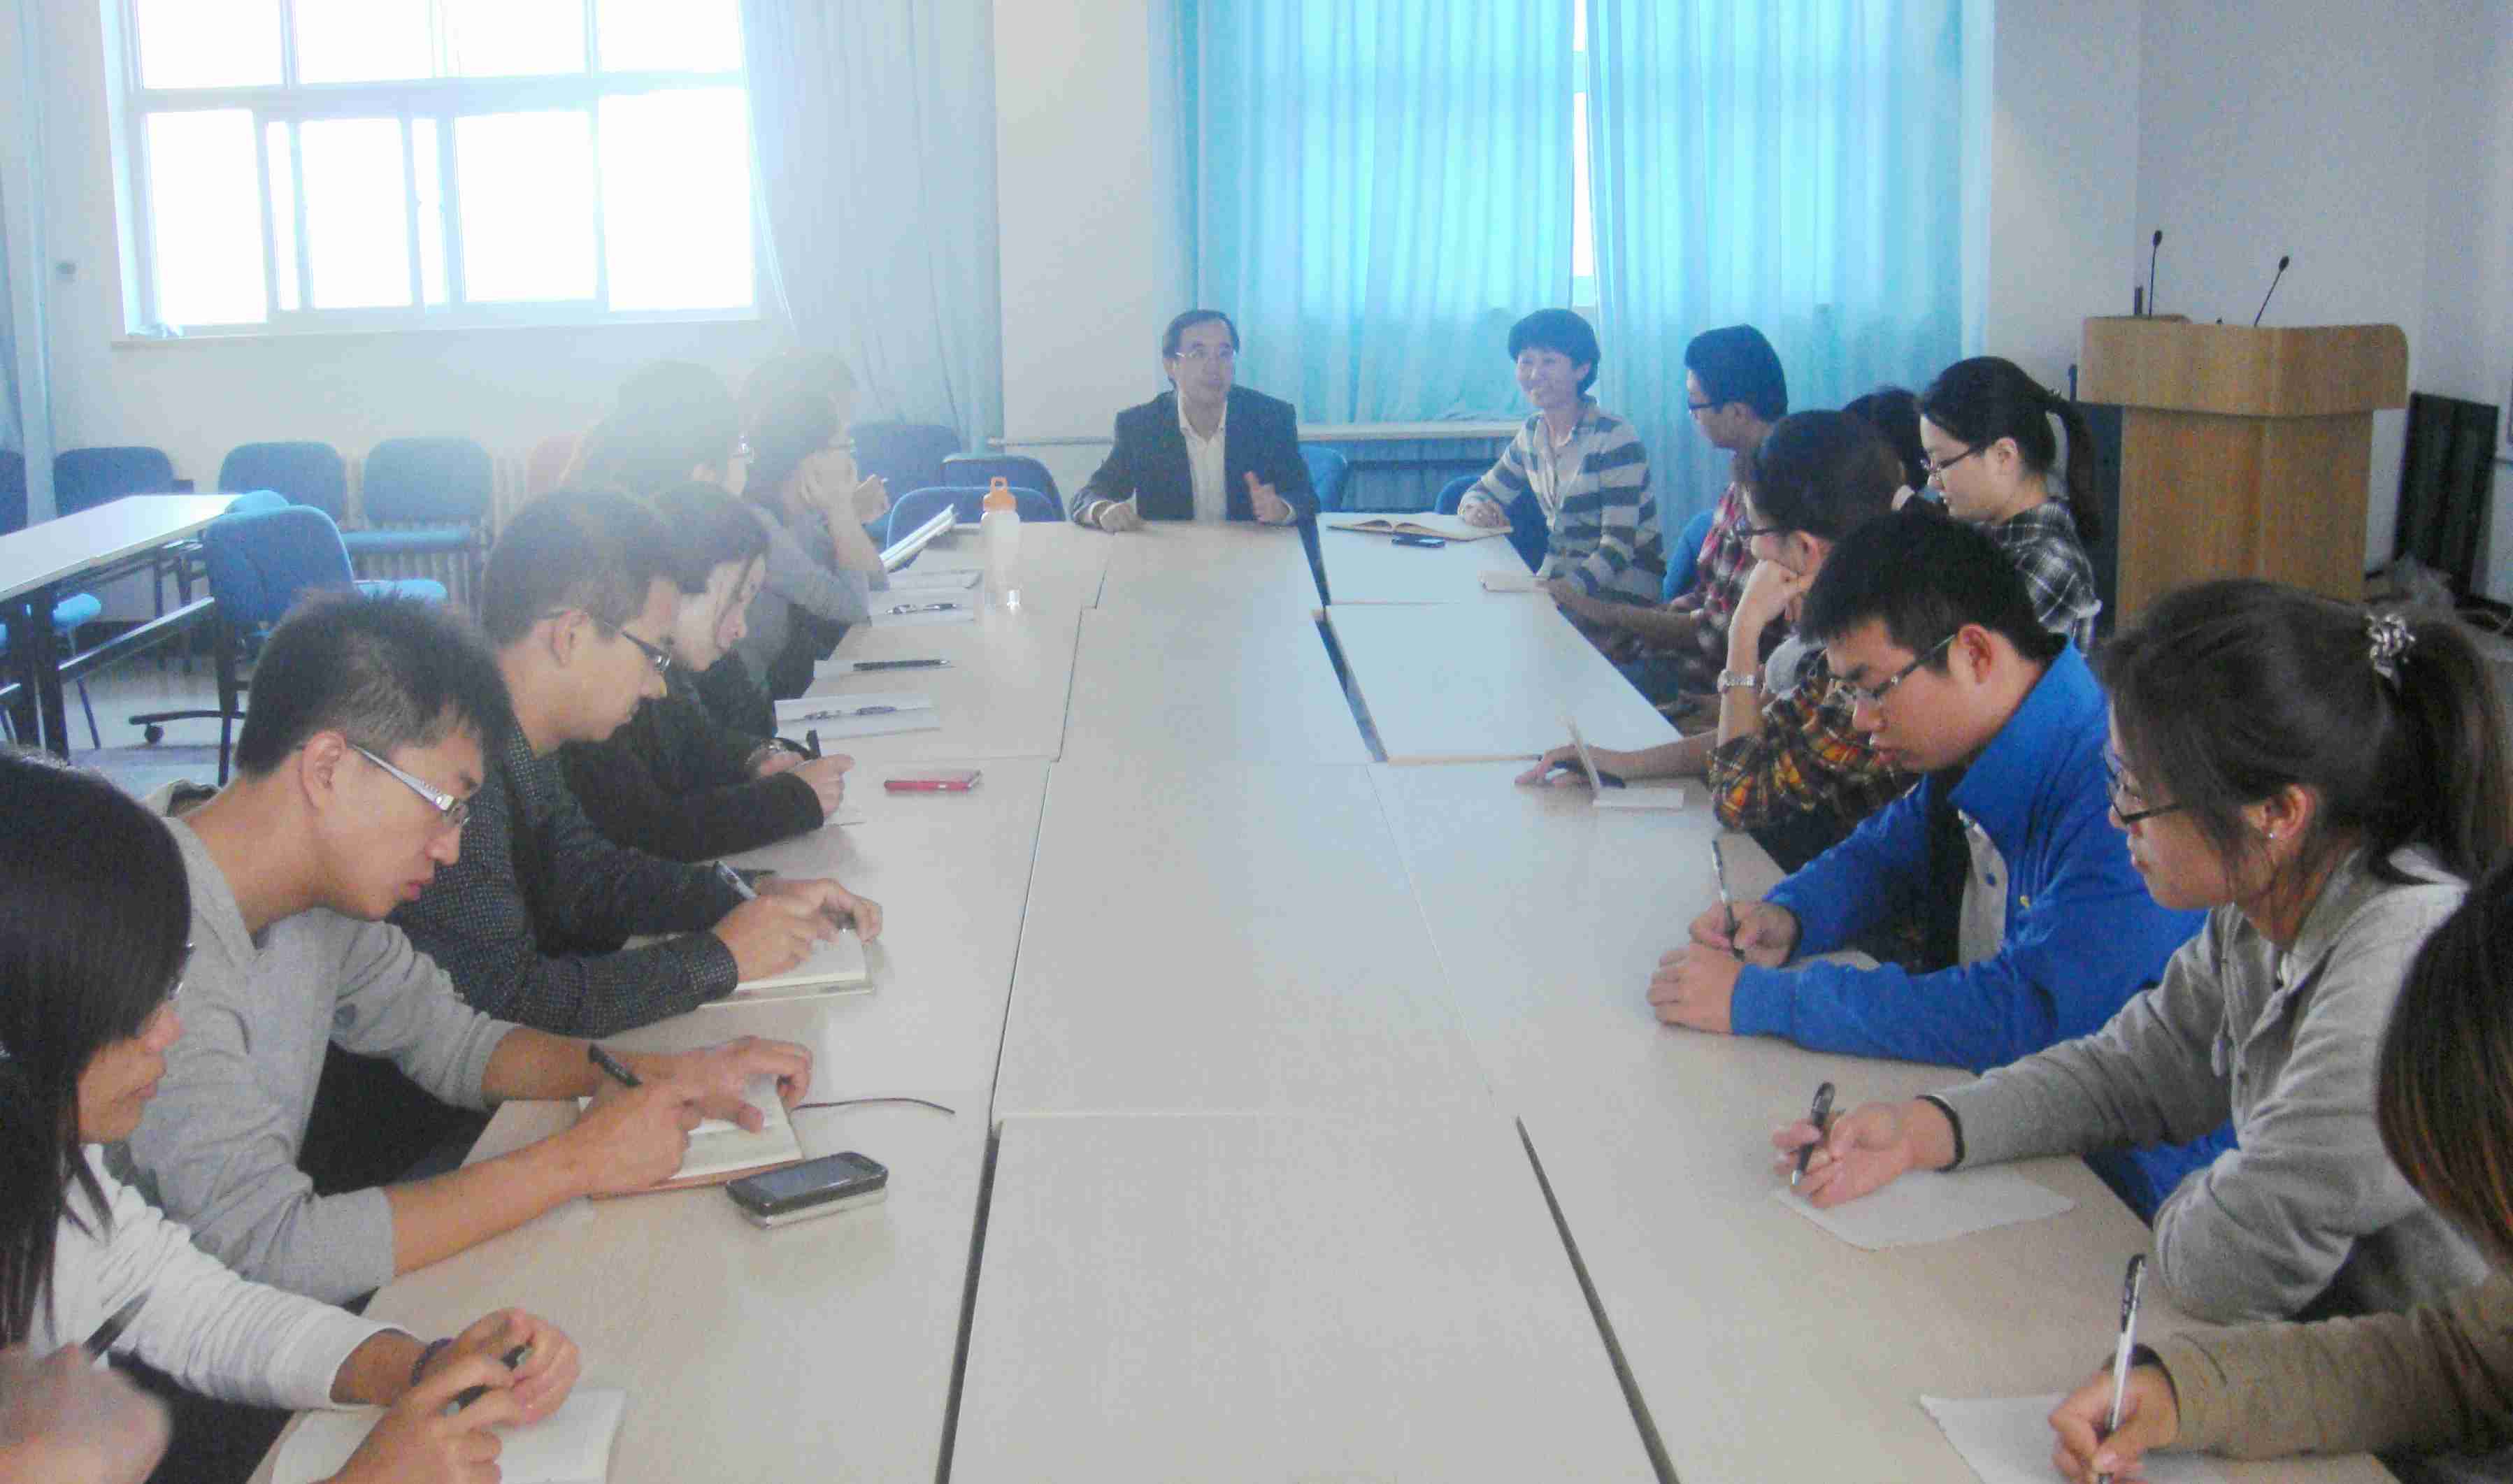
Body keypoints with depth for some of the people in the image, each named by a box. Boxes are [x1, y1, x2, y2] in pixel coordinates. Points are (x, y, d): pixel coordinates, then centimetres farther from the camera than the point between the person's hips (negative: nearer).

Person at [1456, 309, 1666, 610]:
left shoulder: (1616, 439, -15)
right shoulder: (1531, 433, 7)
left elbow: (1619, 543, -19)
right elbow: (1484, 492, 18)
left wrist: (1573, 585, -38)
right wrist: (1474, 509, -8)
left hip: (1623, 583, -7)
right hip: (1558, 576, 7)